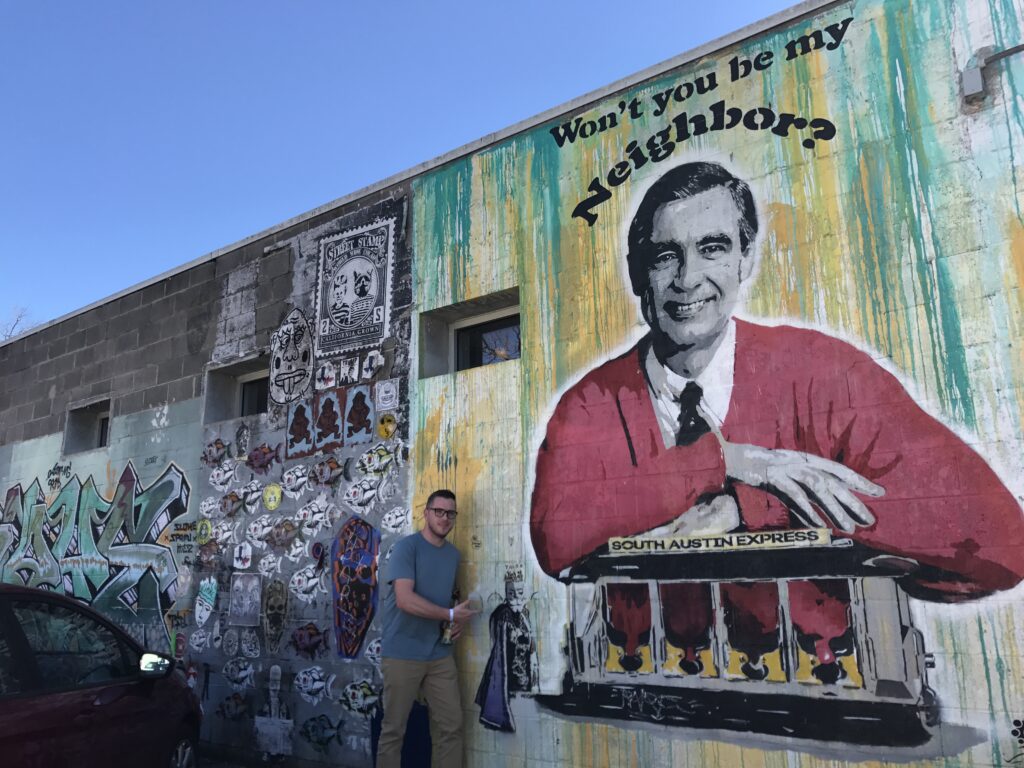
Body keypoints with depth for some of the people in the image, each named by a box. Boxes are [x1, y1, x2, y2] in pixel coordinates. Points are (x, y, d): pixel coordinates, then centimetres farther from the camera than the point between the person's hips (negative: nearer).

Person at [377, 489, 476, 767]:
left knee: (452, 725, 7)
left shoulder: (453, 553, 11)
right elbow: (405, 600, -22)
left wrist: (458, 620, -1)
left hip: (439, 653, 6)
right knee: (393, 729, 6)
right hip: (402, 654, -6)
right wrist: (451, 615, -17)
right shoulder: (406, 547, -11)